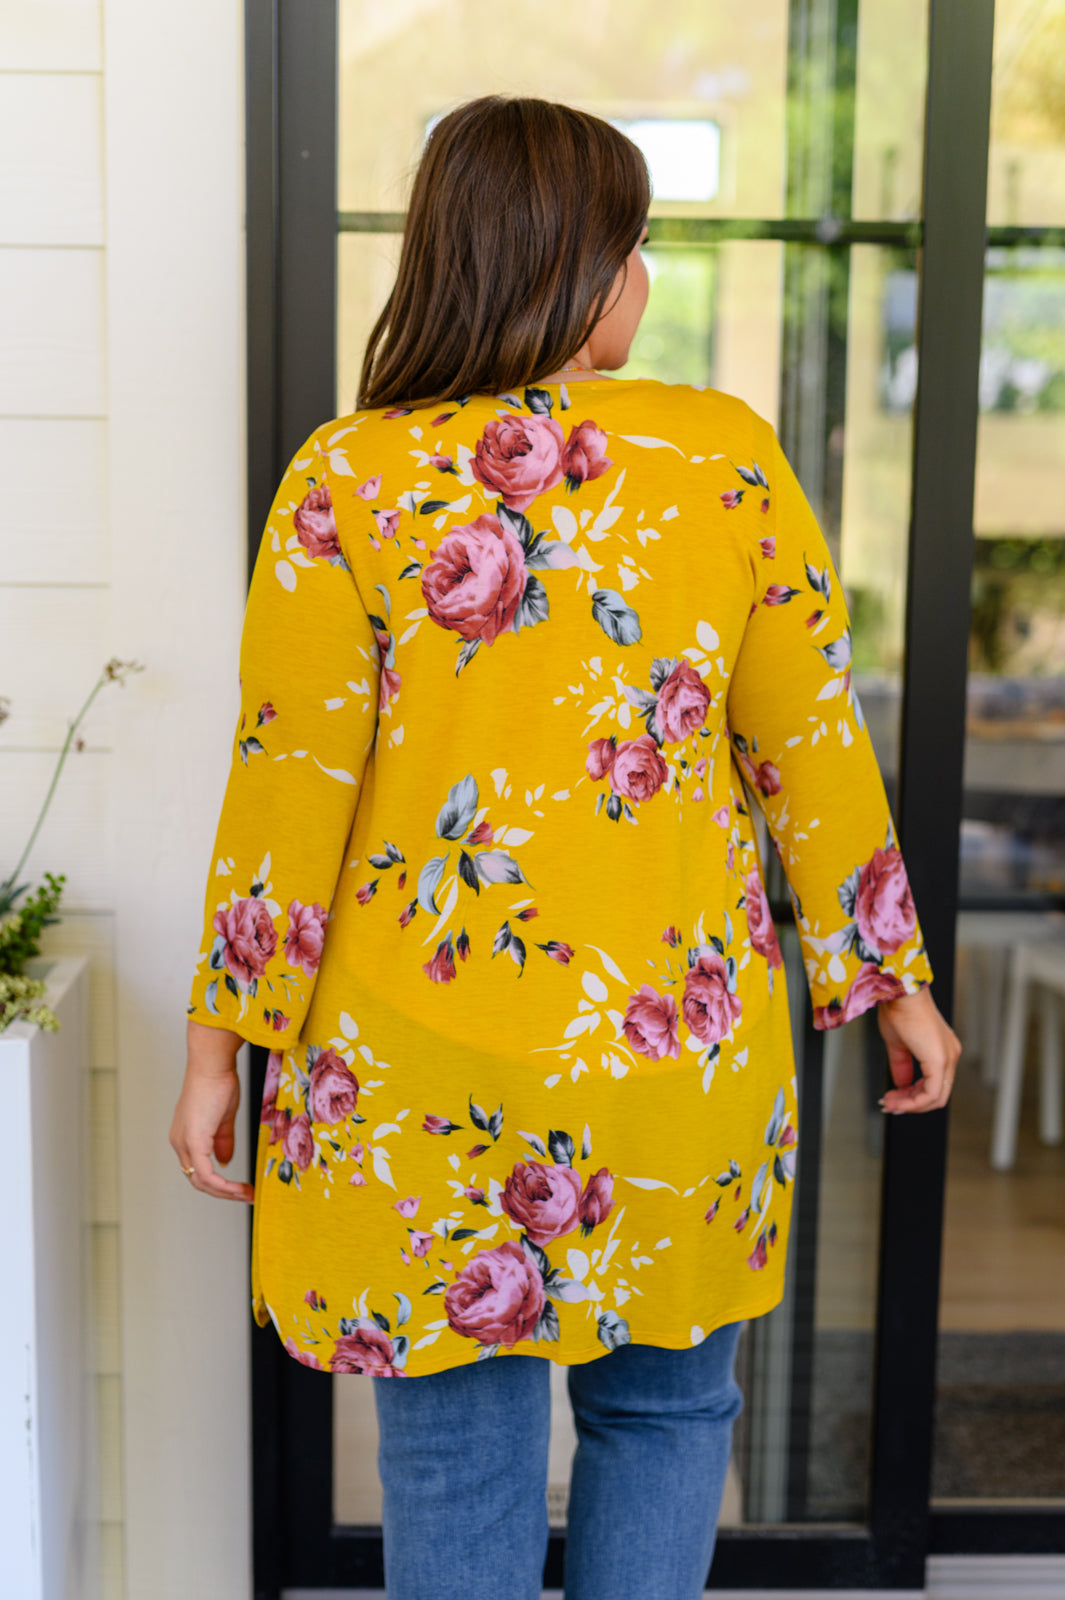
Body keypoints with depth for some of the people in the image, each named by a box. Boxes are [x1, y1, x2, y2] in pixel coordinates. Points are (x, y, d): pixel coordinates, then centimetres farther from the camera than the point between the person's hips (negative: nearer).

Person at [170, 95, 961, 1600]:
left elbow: (289, 789, -8)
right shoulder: (729, 458, -5)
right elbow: (812, 748, 0)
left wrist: (222, 1044, 3)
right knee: (663, 1409, 24)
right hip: (677, 1065, 1)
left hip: (420, 1076, 0)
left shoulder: (350, 479, -8)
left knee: (455, 1453, 16)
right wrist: (892, 979, 11)